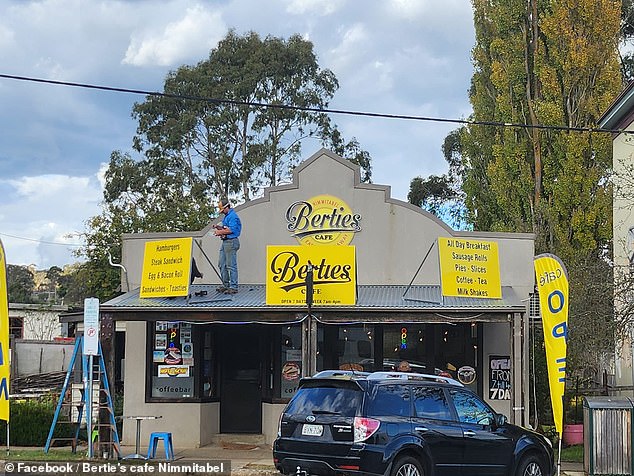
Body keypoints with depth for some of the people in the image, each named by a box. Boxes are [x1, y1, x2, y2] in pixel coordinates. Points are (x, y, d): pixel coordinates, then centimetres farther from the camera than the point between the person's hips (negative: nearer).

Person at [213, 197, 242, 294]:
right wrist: (220, 227, 11)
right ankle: (225, 285, 19)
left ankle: (233, 287, -6)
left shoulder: (233, 216, -14)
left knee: (231, 265, -9)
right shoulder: (226, 216, 19)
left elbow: (231, 230, -21)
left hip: (231, 242, -11)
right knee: (222, 264, 12)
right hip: (225, 242, 11)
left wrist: (220, 232, -12)